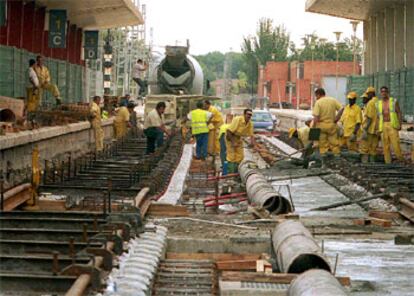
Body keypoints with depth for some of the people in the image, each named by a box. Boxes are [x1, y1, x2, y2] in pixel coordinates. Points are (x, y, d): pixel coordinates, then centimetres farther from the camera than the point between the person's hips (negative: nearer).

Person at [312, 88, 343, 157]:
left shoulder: (318, 102, -9)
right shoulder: (333, 100, 4)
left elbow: (316, 116, -15)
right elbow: (341, 108, -1)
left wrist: (314, 127, -10)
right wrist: (336, 118, 3)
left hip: (321, 125, -3)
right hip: (331, 124, 3)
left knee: (322, 143, 4)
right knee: (334, 142, 8)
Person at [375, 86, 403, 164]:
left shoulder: (394, 101, 1)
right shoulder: (378, 104, 9)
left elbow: (399, 113, 0)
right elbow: (378, 117, 11)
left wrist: (400, 125, -11)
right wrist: (378, 129, 4)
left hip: (392, 125, -3)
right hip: (383, 126, 3)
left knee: (395, 142, -12)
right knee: (385, 144, 0)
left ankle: (400, 159, 1)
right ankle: (388, 162, 3)